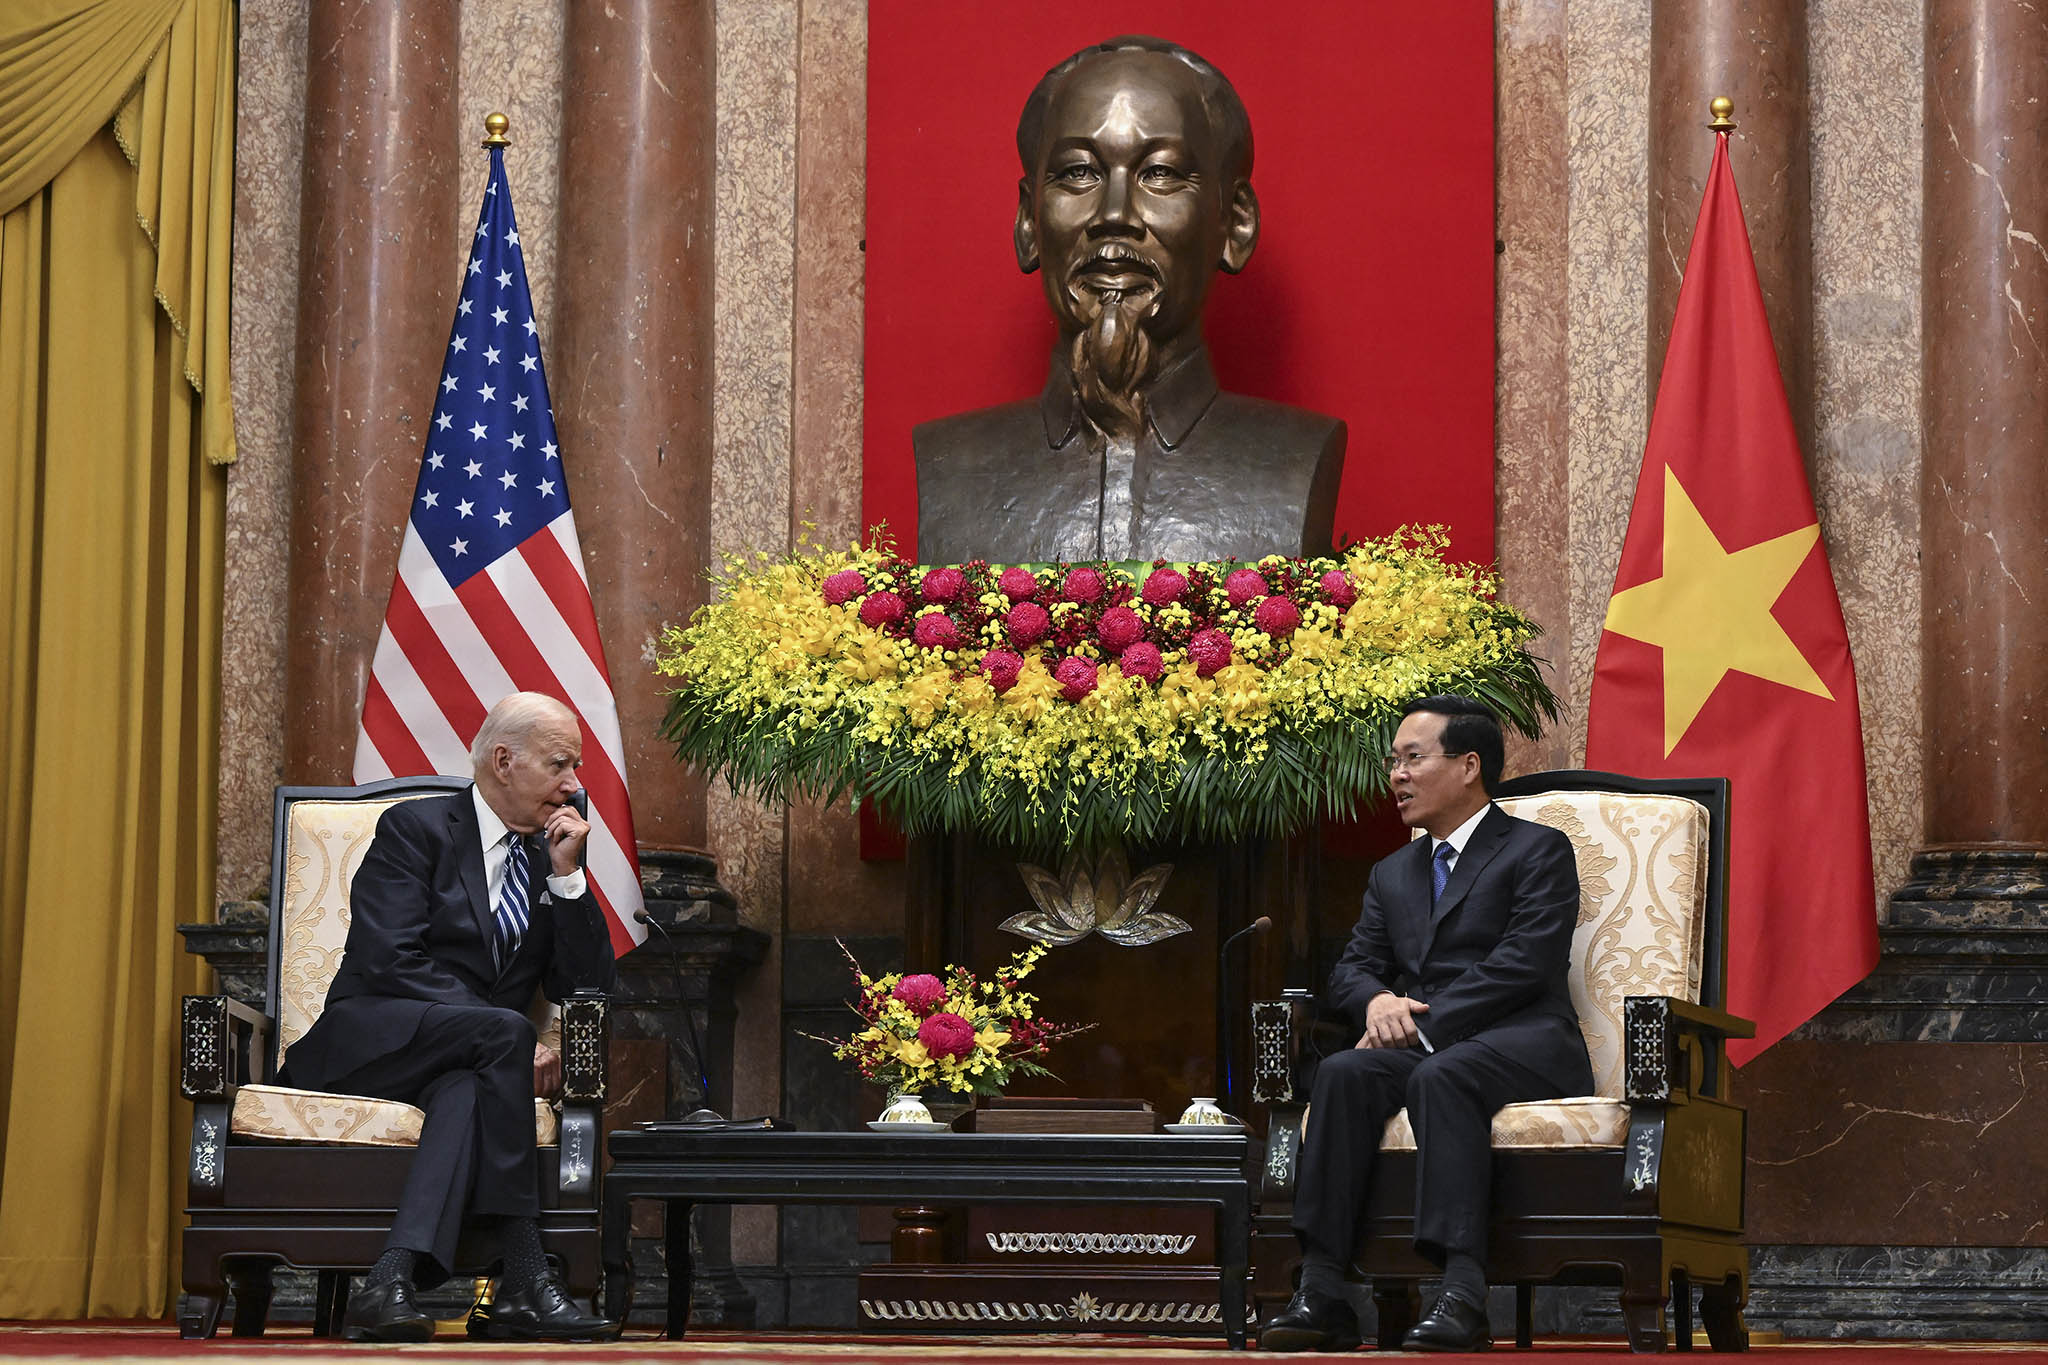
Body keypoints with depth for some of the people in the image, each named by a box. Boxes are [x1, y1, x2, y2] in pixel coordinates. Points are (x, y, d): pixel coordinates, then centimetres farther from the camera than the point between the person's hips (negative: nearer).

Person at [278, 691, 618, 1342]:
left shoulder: (552, 858, 17)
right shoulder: (416, 827, -1)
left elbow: (585, 984, 9)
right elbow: (389, 962, -14)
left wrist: (567, 875, -2)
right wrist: (512, 1042, -22)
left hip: (463, 1064, 4)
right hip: (367, 1040, -4)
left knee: (470, 1090, -35)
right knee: (504, 1031, -34)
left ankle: (391, 1282, -51)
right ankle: (524, 1277, -38)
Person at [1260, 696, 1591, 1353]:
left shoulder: (1539, 850, 6)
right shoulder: (1392, 873, 28)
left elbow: (1524, 964, -8)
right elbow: (1350, 967, 18)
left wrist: (1424, 1022, -15)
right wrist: (1379, 1000, -8)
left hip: (1522, 1041, -5)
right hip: (1422, 1045, 5)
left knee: (1439, 1076, -38)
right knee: (1342, 1073, -28)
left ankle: (1463, 1292, -50)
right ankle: (1321, 1291, -38)